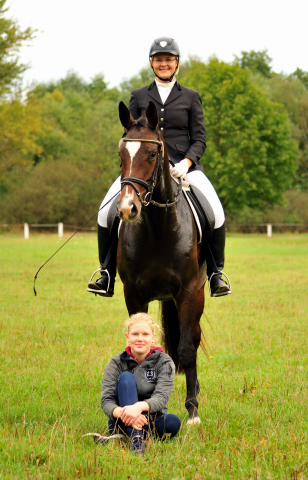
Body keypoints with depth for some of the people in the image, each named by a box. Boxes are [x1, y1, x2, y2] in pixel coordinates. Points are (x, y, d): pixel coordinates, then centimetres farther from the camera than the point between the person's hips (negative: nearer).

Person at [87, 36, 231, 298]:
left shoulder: (191, 98, 11)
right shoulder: (139, 97, 14)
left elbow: (199, 139, 6)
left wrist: (187, 162, -13)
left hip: (184, 165, -1)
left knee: (215, 211, -25)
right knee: (107, 211, -20)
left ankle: (216, 274, -9)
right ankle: (107, 277, -9)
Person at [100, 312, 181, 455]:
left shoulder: (164, 362, -1)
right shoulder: (116, 363, -1)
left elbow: (161, 397, -18)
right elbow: (106, 401, -14)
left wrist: (139, 407, -41)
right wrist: (122, 413, -38)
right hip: (123, 424, 0)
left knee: (173, 422, -32)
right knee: (126, 378, -24)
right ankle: (136, 441, -41)